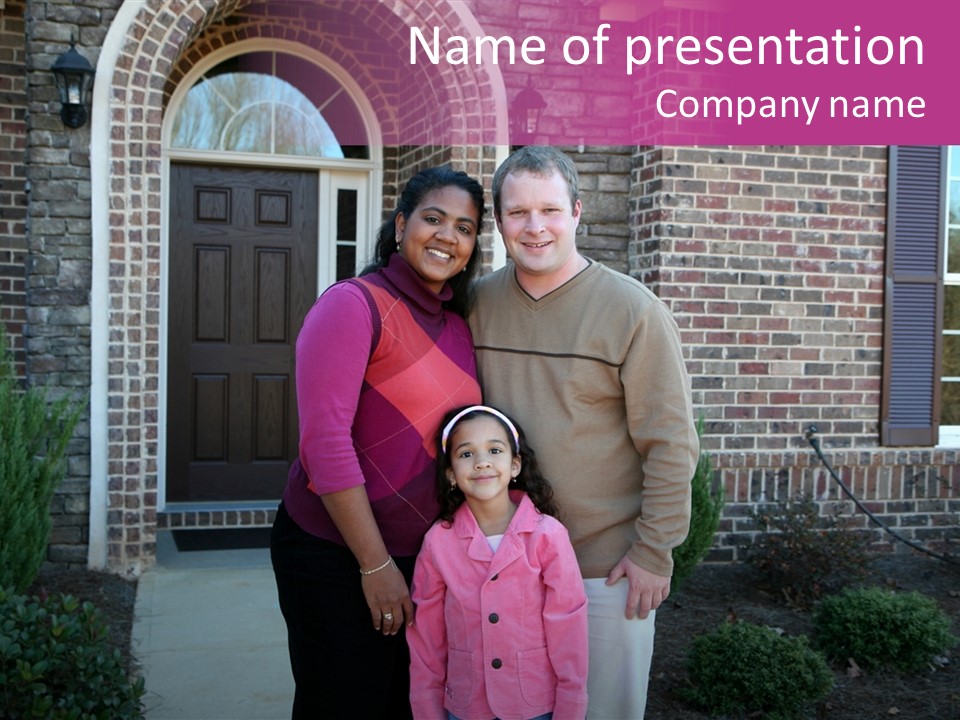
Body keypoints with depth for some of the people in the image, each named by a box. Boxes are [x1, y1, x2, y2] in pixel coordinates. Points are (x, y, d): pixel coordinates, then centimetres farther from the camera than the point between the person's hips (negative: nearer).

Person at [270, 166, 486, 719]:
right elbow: (325, 441, -21)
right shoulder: (354, 304, -14)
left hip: (423, 557, 7)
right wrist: (375, 565, -18)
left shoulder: (460, 327, 7)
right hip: (336, 555, -7)